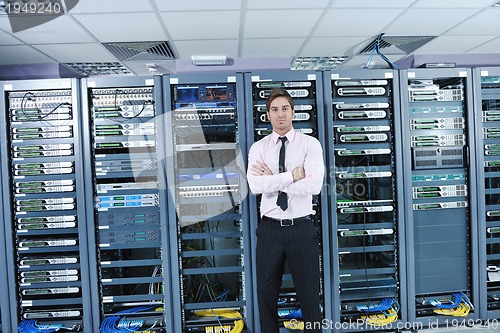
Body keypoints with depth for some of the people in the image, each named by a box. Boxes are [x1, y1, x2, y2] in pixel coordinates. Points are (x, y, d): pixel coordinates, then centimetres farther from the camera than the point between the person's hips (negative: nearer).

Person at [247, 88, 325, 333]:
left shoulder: (310, 144, -2)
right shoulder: (258, 147, 3)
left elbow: (314, 185, -17)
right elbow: (256, 186, -14)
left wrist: (273, 179, -13)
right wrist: (293, 175, -17)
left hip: (302, 228, -1)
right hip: (270, 229, 2)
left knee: (309, 294, 11)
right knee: (266, 293, 15)